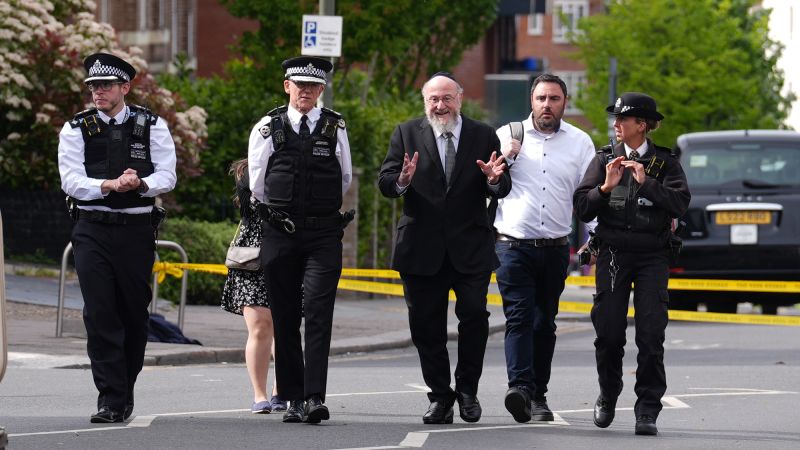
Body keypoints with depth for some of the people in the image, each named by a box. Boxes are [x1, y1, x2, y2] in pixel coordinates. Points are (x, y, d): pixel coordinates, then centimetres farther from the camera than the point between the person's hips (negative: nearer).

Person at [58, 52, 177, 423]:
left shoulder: (152, 127, 6)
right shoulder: (76, 129, 5)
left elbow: (167, 176, 1)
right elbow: (71, 180, -5)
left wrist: (140, 183, -20)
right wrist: (108, 186, -21)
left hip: (136, 229, 1)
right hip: (92, 231, -1)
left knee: (135, 315, 6)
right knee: (99, 315, -10)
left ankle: (125, 390, 22)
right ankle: (110, 399, -10)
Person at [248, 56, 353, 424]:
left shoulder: (335, 128, 5)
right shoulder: (268, 128, 4)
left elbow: (345, 179, 16)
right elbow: (257, 184, 10)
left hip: (324, 233, -1)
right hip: (280, 236, 1)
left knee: (318, 314, -13)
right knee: (285, 318, 4)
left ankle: (315, 397, -18)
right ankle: (293, 398, 11)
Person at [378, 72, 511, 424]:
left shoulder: (483, 136, 7)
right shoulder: (407, 134, 5)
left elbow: (503, 190, 5)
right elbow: (384, 183, -2)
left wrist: (494, 180, -19)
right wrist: (402, 181, -25)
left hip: (470, 247, -1)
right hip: (422, 248, 1)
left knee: (474, 315, -11)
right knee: (427, 326, 4)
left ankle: (468, 390, 5)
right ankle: (440, 397, 14)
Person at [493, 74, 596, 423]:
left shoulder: (579, 143, 8)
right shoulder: (507, 135, 5)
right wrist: (505, 157, -11)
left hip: (555, 249, 2)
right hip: (513, 246, -2)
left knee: (544, 323, 8)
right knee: (519, 318, -15)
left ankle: (538, 395, 13)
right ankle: (520, 386, -28)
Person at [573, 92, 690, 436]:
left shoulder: (664, 162, 5)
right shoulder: (604, 159, 10)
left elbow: (679, 204, -9)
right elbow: (582, 207, 4)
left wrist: (646, 182, -16)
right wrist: (605, 187, -12)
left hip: (652, 256, -2)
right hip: (613, 253, 2)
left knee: (651, 335, -8)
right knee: (608, 333, 1)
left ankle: (647, 411, -5)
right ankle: (607, 397, 24)